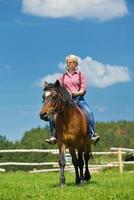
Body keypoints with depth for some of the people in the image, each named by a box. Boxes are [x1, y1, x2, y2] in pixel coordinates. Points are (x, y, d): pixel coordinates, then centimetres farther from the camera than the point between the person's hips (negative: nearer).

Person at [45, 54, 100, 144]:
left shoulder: (80, 75, 8)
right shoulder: (63, 77, 15)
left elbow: (83, 90, 0)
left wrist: (75, 93, -19)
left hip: (78, 98, -2)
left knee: (89, 112, -30)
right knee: (52, 114, -14)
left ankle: (92, 134, -27)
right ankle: (54, 136, -4)